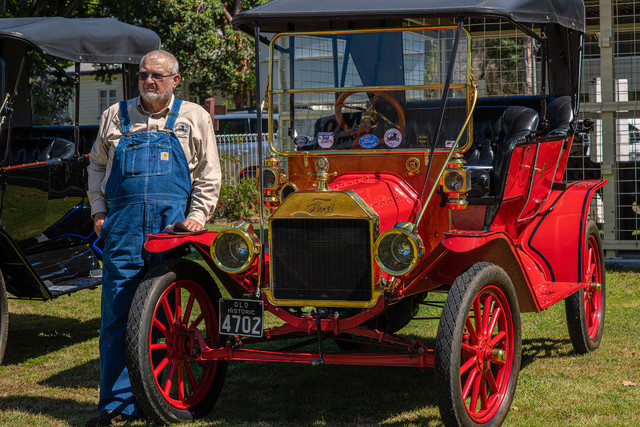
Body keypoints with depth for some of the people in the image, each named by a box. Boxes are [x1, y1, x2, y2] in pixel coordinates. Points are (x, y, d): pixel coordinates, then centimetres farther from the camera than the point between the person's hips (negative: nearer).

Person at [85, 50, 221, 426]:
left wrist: (198, 215, -1)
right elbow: (97, 165, 22)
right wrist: (99, 211, 11)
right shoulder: (116, 116, 16)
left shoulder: (194, 117, 11)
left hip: (172, 224, -1)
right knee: (117, 315, -2)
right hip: (123, 226, 1)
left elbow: (209, 173, 11)